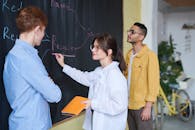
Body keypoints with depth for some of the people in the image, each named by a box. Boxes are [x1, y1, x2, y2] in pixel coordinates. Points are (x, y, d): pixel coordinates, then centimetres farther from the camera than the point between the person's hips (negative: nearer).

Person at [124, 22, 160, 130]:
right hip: (128, 104, 6)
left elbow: (153, 82, -14)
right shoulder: (128, 54, 6)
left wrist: (148, 107, -15)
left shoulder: (149, 55, -13)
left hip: (142, 106, -6)